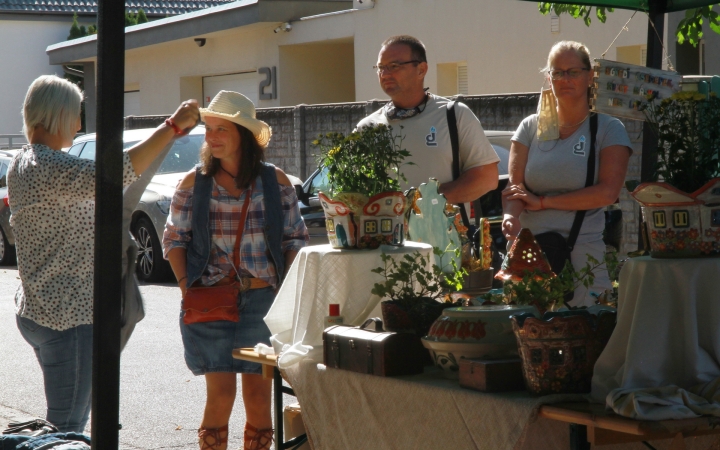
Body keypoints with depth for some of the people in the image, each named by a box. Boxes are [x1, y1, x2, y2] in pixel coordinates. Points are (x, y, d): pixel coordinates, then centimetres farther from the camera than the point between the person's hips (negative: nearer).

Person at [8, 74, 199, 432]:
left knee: (66, 422, 17)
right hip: (67, 316, -11)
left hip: (34, 311, 11)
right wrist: (172, 126, -32)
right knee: (68, 427, -6)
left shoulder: (21, 164, 12)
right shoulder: (49, 166, -21)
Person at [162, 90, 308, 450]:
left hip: (263, 300, 1)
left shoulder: (276, 182, 2)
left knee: (258, 394, 3)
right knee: (221, 392, -7)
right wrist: (186, 287, -5)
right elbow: (173, 239, 6)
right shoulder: (194, 183, 2)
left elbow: (296, 240, 7)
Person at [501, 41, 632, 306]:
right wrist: (510, 217, -19)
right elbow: (514, 186, 4)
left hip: (583, 250, -2)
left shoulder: (609, 129, 4)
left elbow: (607, 193, -8)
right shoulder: (531, 127, 12)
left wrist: (542, 202, -8)